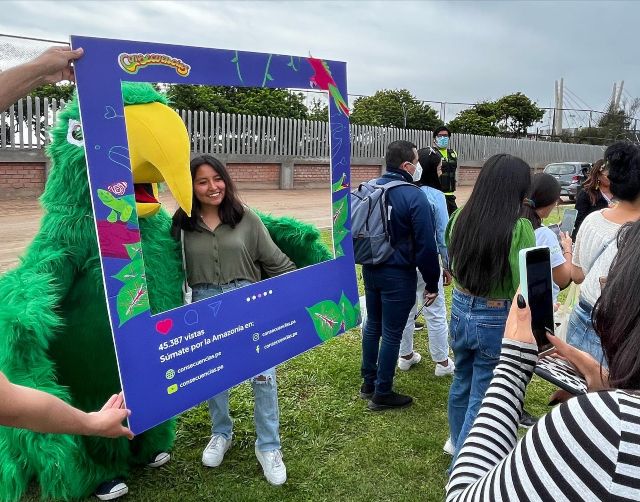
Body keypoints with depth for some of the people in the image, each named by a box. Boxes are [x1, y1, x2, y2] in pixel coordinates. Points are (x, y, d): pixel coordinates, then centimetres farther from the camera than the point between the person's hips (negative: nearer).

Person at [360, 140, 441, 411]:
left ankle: (368, 383, 32)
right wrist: (432, 282, -8)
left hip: (370, 270, 7)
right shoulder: (414, 196, -18)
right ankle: (382, 394, 15)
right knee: (391, 333, 4)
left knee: (372, 325, 19)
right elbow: (425, 245, -17)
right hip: (398, 275, -7)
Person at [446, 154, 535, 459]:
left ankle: (458, 441, 47)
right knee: (483, 396, 10)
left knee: (462, 382, 25)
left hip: (461, 310, 6)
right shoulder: (518, 228, -22)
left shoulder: (461, 217, -5)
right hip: (497, 320, -6)